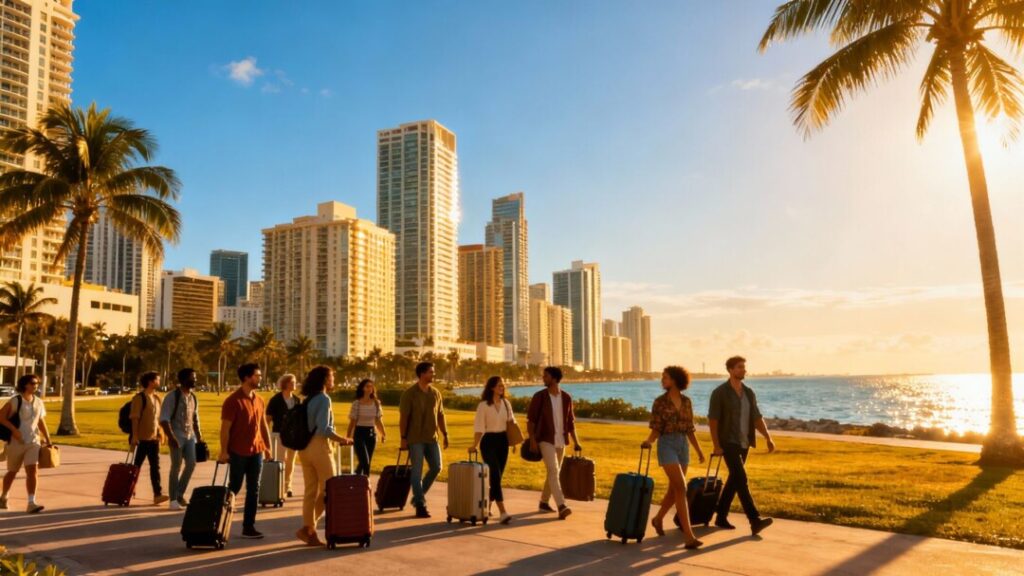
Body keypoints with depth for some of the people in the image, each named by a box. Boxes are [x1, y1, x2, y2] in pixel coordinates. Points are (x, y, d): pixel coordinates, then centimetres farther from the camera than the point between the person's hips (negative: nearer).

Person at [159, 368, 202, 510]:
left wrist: (199, 436, 13)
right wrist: (171, 437, -22)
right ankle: (173, 499, 7)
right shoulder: (172, 397, -10)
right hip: (177, 436, -6)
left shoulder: (193, 398, 11)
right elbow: (164, 419, -15)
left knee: (191, 464, 4)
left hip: (190, 436, 6)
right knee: (176, 467, -2)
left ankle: (180, 494, 20)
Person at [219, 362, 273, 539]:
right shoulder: (233, 400, -11)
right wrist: (224, 452, -16)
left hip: (256, 451, 6)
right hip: (238, 453, -6)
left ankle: (248, 526, 13)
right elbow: (225, 428, -12)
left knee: (253, 490, 6)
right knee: (234, 488, 5)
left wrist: (267, 446, 12)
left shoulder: (259, 400, 9)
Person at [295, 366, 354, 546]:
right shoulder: (324, 399, -11)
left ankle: (310, 533, 13)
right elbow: (324, 429, -19)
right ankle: (307, 528, -4)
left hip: (304, 448, 8)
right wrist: (342, 440, -7)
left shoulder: (308, 400, 12)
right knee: (328, 489, 2)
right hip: (319, 448, -8)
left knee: (310, 491, 10)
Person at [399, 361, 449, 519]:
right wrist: (403, 438, -12)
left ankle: (418, 496, 24)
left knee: (436, 468, 4)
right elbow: (403, 417, -8)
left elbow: (440, 415, 13)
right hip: (415, 439, -5)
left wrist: (445, 434, 9)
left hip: (432, 438, 5)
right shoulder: (409, 394, -7)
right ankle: (420, 505, 7)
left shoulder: (436, 393, 8)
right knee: (417, 471, -1)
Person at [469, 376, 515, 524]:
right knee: (495, 476, -12)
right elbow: (479, 427, -10)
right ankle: (503, 513, -15)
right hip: (489, 441, -6)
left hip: (502, 441, 6)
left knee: (497, 476, 9)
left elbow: (511, 423, 15)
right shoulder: (483, 405, -7)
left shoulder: (506, 403, 9)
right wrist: (475, 445, -19)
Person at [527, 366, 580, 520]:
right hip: (545, 440, -5)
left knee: (555, 472, 13)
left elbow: (570, 421, 9)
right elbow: (531, 419, -5)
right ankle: (561, 507, -22)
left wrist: (576, 442, 5)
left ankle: (544, 502, 28)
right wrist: (532, 440, -14)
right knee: (553, 471, -16)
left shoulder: (566, 397, 4)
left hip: (561, 441, 5)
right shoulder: (539, 396, -6)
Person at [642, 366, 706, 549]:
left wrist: (699, 450, 11)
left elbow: (690, 429, 12)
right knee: (681, 488, -14)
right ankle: (689, 536, -13)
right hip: (667, 445, -5)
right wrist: (648, 441, -24)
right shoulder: (660, 402, -4)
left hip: (683, 445, 5)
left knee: (674, 490, 13)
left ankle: (658, 519, 38)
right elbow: (656, 429, -6)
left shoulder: (686, 401, 7)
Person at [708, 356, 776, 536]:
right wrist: (716, 446, -15)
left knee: (734, 480, 11)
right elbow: (712, 420, -10)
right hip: (728, 443, -7)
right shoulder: (719, 393, -9)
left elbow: (757, 418, 9)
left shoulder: (749, 393, 9)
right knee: (741, 479, -14)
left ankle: (721, 517, 23)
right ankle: (755, 521, -18)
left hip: (744, 444, 7)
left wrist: (768, 438, -4)